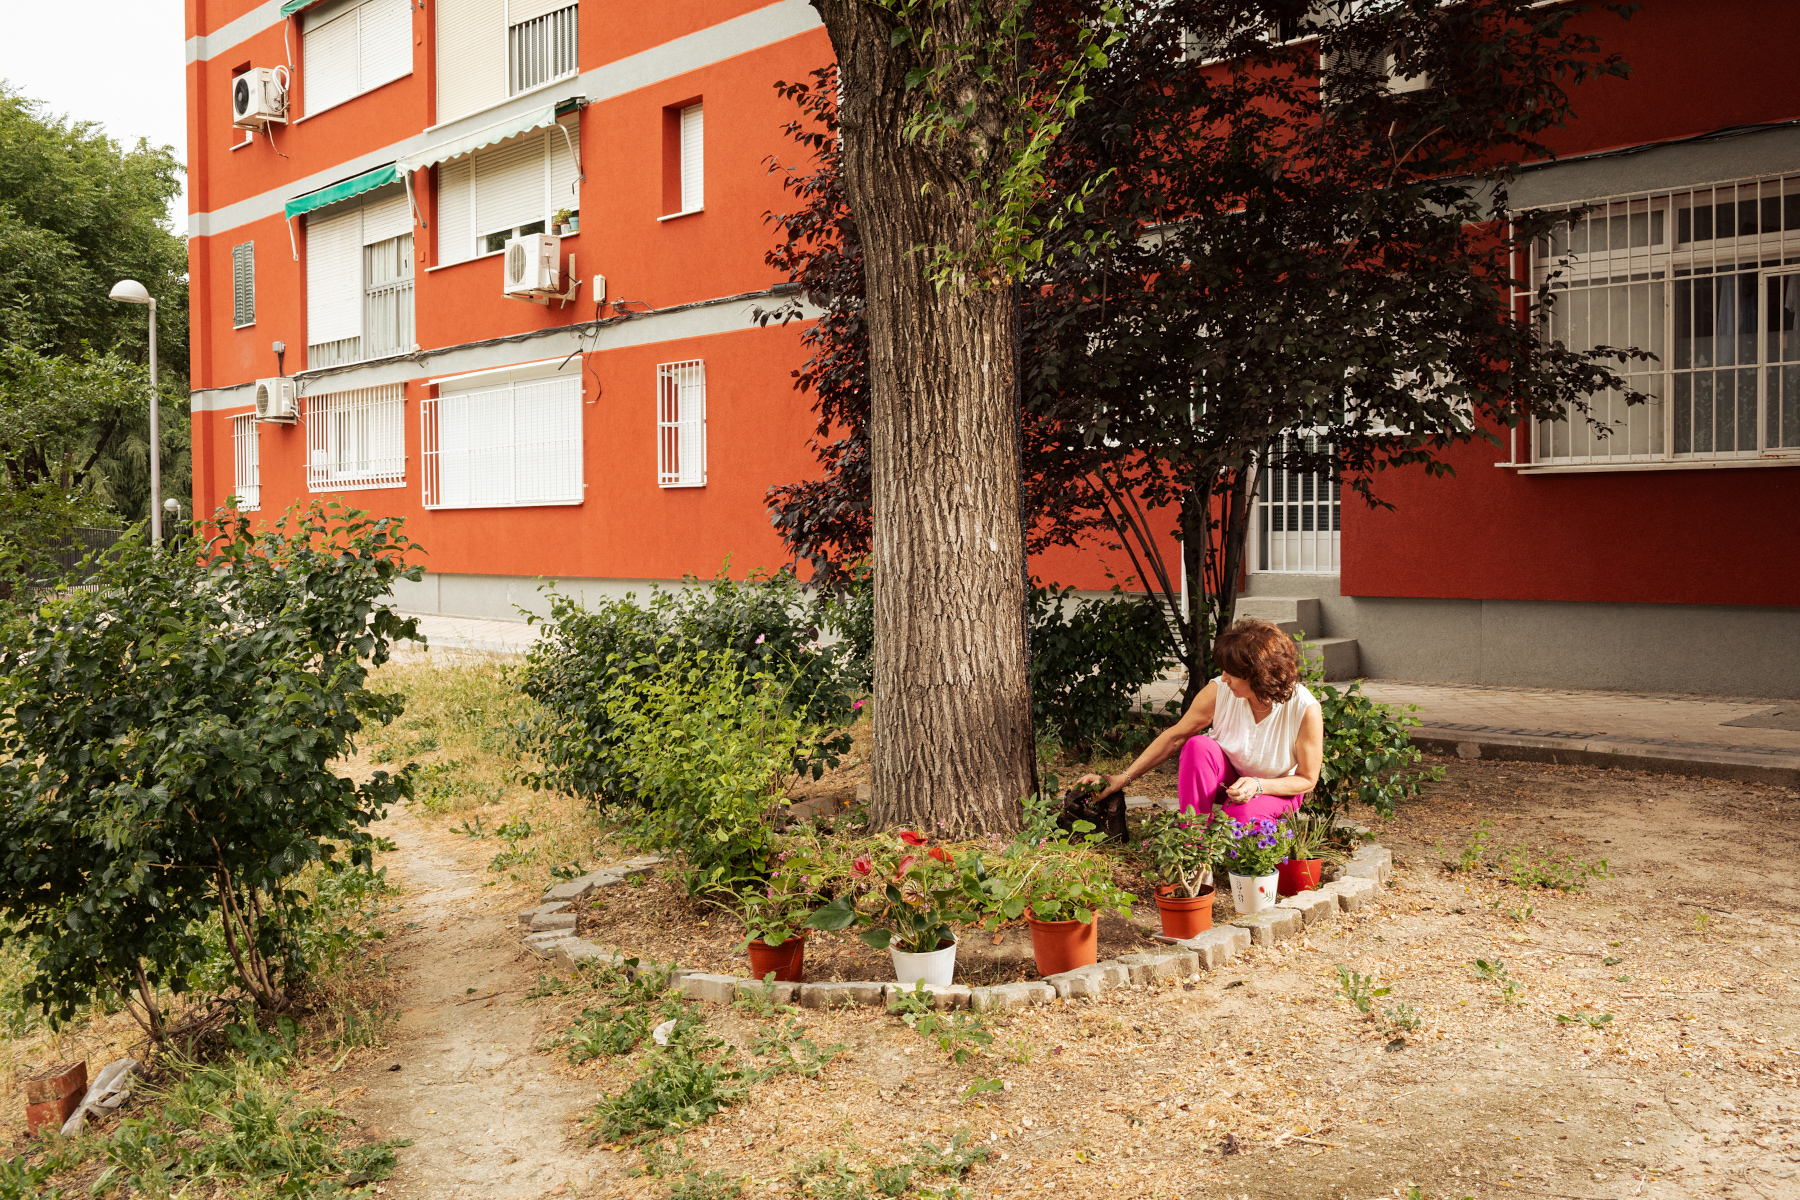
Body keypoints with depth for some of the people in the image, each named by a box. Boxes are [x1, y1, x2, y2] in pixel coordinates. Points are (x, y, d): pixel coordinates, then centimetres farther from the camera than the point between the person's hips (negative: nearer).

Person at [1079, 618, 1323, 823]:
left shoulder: (1306, 710, -25)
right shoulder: (1219, 692, -21)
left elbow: (1307, 780, -13)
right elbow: (1174, 737, -11)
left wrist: (1257, 785, -30)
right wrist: (1124, 777, -15)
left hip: (1275, 792, -2)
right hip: (1226, 777, 3)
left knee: (1241, 814, -37)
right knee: (1198, 745, -31)